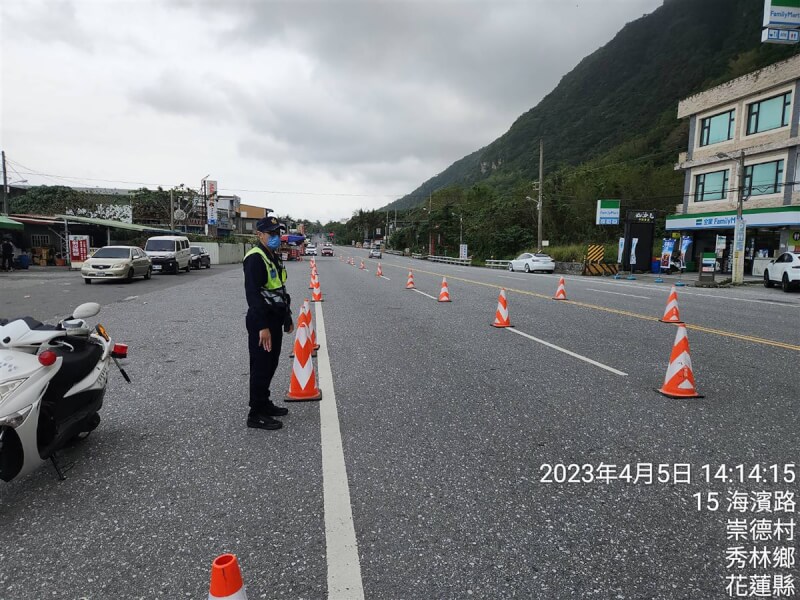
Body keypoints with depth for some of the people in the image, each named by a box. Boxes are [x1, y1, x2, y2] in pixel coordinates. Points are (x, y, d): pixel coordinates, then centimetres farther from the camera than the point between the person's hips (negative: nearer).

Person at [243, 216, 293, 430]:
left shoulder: (275, 258, 15)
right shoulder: (255, 258, -16)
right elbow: (253, 294, -24)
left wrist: (287, 317, 23)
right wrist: (262, 327, -27)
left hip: (274, 320, 10)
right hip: (261, 322, -10)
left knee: (270, 364, 18)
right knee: (261, 367, -3)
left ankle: (264, 403, 32)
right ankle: (256, 414, 8)